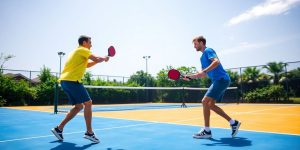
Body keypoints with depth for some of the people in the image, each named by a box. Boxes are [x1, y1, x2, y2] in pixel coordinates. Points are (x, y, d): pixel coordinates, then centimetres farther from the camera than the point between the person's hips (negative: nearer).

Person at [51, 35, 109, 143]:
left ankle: (59, 128, 11)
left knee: (79, 106, 12)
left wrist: (100, 59, 27)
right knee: (88, 103, -8)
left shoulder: (77, 52, 28)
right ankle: (89, 132, -8)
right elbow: (97, 59, -10)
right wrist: (104, 58, 12)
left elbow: (87, 65, 38)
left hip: (64, 80, 10)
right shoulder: (82, 50, -1)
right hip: (72, 80, -10)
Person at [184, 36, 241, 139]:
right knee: (210, 105, 9)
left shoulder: (208, 51, -5)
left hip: (221, 79, -10)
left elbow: (216, 61, -24)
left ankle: (206, 131, -10)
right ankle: (233, 123, 17)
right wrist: (190, 76, 19)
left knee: (205, 101, -15)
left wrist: (204, 71, -31)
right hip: (218, 81, 10)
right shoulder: (202, 57, 23)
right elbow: (203, 75, 27)